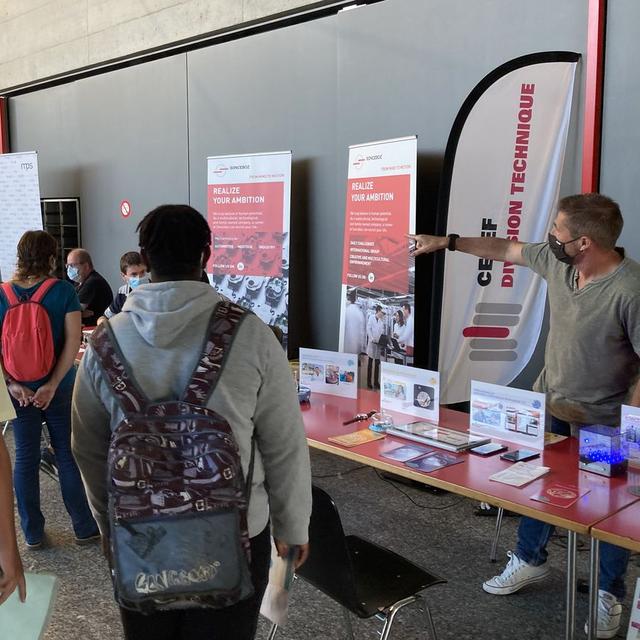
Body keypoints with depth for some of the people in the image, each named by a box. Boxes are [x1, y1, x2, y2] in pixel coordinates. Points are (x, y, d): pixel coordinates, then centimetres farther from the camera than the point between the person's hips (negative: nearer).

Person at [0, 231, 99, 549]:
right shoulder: (63, 290, -11)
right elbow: (72, 341, -15)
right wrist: (52, 385, -15)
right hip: (57, 388, -2)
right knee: (68, 455, 10)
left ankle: (32, 533, 24)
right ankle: (84, 527, 19)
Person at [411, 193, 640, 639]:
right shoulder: (556, 259, -7)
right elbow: (508, 249, 10)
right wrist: (447, 242, 15)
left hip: (603, 422, -6)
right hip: (550, 403, 6)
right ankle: (530, 561, 41)